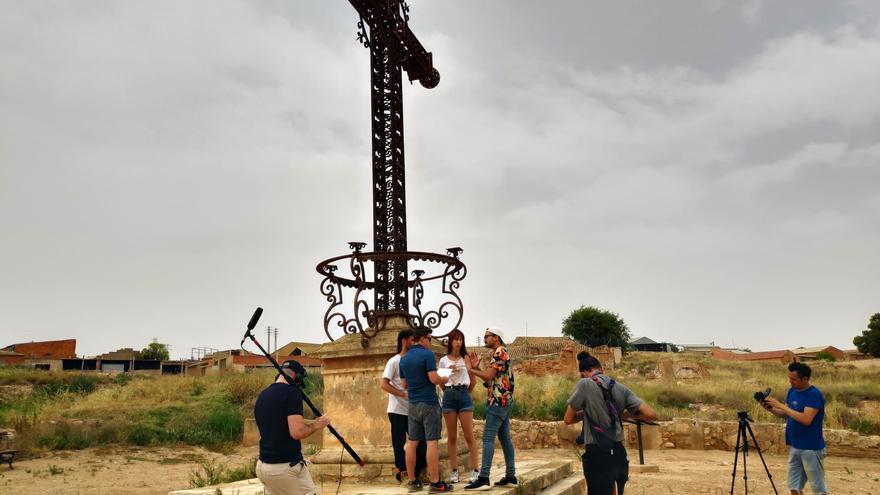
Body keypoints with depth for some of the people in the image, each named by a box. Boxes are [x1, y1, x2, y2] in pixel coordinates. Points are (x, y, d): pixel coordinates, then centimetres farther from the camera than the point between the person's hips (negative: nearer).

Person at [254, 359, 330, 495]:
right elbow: (297, 432, -23)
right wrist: (317, 424, -7)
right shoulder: (292, 392, -14)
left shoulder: (262, 395, 11)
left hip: (263, 466, 8)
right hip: (286, 467, -8)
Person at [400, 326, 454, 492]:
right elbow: (434, 379, -18)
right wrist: (445, 379, 1)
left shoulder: (404, 358, 11)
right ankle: (435, 483, -5)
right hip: (429, 403, -7)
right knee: (432, 442, -5)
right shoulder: (427, 354, -11)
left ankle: (412, 482, 11)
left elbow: (404, 384, 15)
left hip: (413, 404, 7)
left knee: (412, 442, 7)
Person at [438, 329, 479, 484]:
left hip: (464, 395, -1)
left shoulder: (466, 358, 5)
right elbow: (441, 384, 8)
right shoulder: (443, 360, 8)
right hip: (449, 396, 2)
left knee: (469, 435, -3)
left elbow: (473, 380, 3)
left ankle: (475, 471, 0)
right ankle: (454, 471, 9)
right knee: (451, 436, 5)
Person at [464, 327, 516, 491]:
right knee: (505, 438, 10)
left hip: (498, 402, -10)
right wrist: (476, 367, 8)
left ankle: (483, 478, -14)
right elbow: (491, 379, 17)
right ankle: (510, 476, 13)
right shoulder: (501, 353, 20)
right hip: (503, 401, 10)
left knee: (488, 438, -12)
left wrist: (469, 369, -9)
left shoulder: (499, 352, -12)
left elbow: (488, 376, -18)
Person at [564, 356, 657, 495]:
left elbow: (568, 419, -4)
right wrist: (626, 414, 13)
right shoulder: (621, 388, 5)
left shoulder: (585, 384, -8)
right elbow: (651, 415, -1)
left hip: (597, 455, -5)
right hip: (618, 453, 6)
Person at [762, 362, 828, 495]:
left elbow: (806, 419, -27)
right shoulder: (792, 391, 7)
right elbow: (787, 415, 15)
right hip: (794, 447, 8)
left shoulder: (814, 394, -17)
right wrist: (771, 409, -4)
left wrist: (781, 405, -24)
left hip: (811, 448, -7)